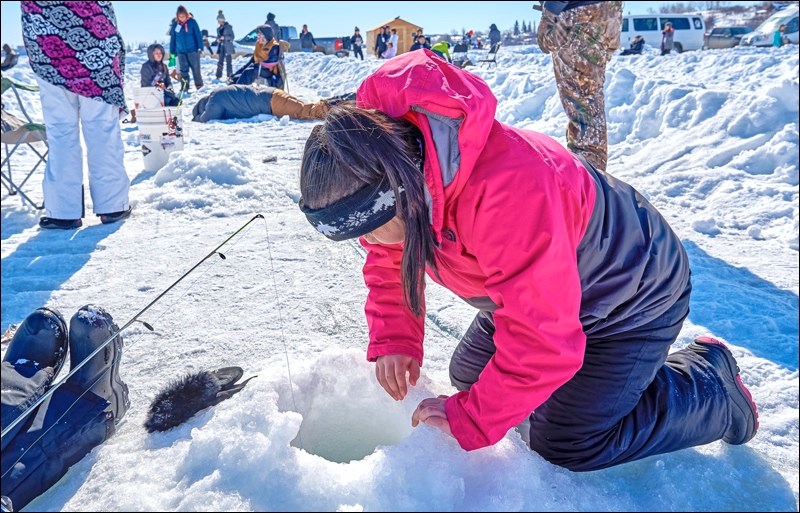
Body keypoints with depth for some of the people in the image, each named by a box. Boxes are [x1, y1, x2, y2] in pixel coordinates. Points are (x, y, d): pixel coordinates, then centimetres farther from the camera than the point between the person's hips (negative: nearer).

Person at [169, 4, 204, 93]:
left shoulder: (192, 22, -6)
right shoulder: (175, 24, 1)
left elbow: (198, 35, -6)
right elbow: (172, 39, 6)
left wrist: (200, 47, -13)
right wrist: (172, 52, 7)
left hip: (193, 50, -2)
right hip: (181, 52, 2)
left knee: (196, 69, 4)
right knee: (183, 70, 5)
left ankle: (199, 86, 16)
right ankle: (184, 87, 12)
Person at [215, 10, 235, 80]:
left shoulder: (228, 27, -5)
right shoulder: (219, 28, 13)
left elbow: (232, 37, -7)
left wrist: (224, 37, -19)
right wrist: (218, 39, -1)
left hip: (228, 47, -6)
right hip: (221, 47, 6)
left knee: (228, 62, -6)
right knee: (220, 62, 5)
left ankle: (229, 76, -2)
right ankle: (218, 76, 10)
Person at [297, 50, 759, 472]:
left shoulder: (506, 192, -43)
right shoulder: (391, 177, -17)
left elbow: (541, 341, -37)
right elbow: (387, 263, 0)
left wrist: (467, 422, -27)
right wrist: (392, 342, -14)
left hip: (634, 294, -8)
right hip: (532, 286, 8)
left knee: (564, 446, -6)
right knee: (470, 379, 13)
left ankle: (709, 382, 14)